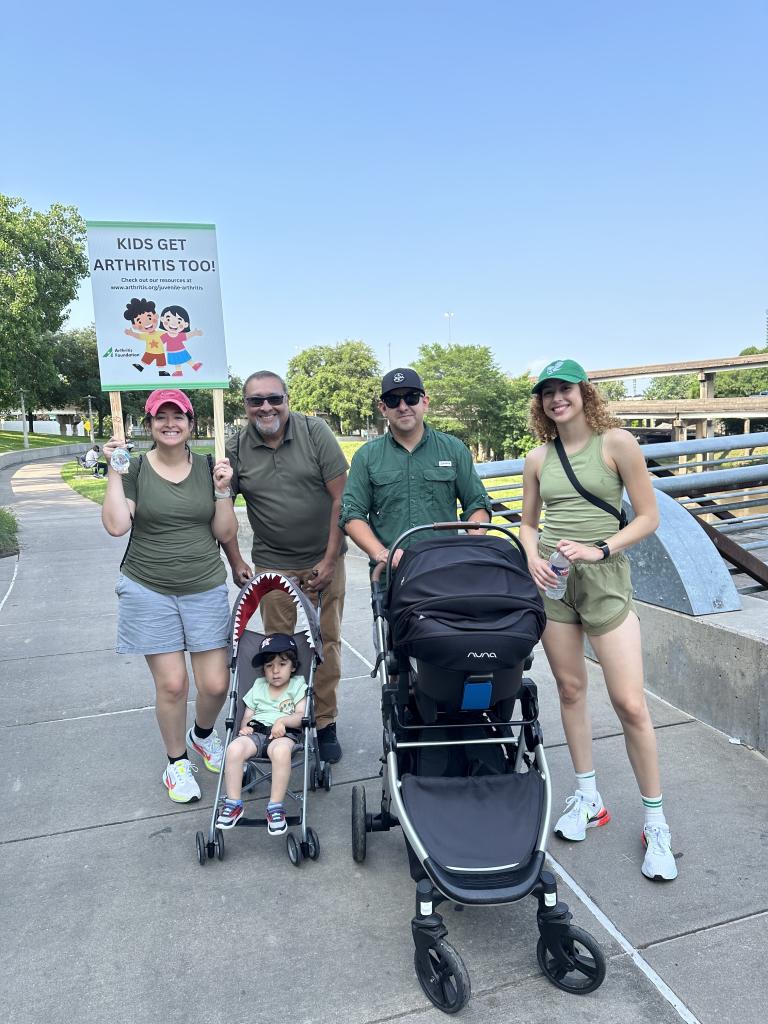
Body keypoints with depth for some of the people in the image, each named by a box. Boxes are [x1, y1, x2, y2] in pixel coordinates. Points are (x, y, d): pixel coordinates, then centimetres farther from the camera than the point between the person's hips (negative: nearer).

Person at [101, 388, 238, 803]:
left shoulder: (209, 469, 3)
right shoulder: (134, 469, -2)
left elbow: (225, 533, 2)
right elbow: (116, 525, -15)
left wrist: (222, 489, -10)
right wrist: (113, 472, -14)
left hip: (205, 590, 2)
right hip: (148, 591, -2)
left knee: (215, 684, 1)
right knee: (171, 684, 0)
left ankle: (203, 733, 35)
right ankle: (176, 762, 26)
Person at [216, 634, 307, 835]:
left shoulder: (297, 686, 12)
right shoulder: (258, 687, 23)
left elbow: (301, 716, 1)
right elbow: (247, 715, 20)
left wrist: (282, 721, -17)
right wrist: (245, 727, -3)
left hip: (283, 734, -3)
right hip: (255, 731, 3)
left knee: (281, 751, -41)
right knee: (234, 748, -31)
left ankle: (275, 807, -30)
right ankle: (233, 803, -18)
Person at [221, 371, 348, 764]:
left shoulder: (316, 433, -7)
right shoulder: (236, 449, -2)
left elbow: (341, 497, -8)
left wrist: (330, 560, -9)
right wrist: (236, 563, 4)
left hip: (324, 561, -1)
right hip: (273, 565, 1)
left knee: (326, 643, 5)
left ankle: (326, 724, 20)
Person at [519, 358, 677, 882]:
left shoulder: (616, 442, -5)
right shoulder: (538, 459, 7)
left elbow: (648, 517, -4)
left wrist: (600, 550, -16)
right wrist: (532, 557, -3)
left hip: (604, 577, -4)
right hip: (552, 579, 4)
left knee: (630, 704, -5)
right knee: (571, 690, 12)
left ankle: (656, 821, 14)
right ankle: (589, 798, 28)